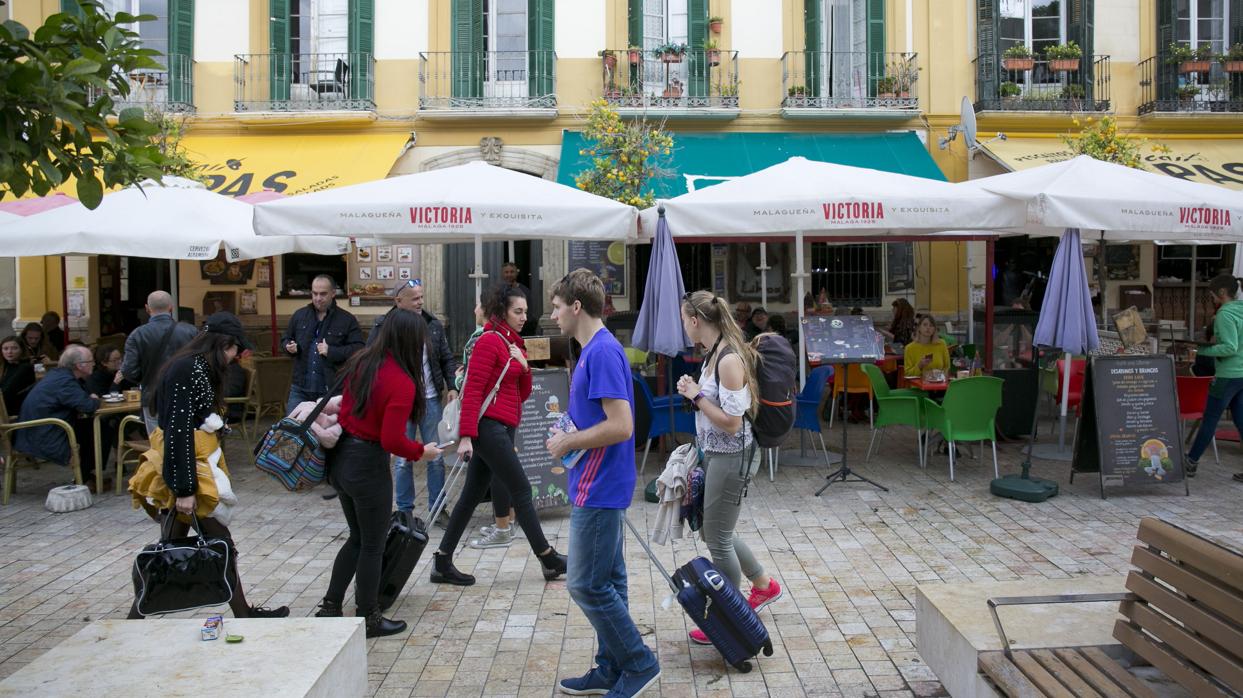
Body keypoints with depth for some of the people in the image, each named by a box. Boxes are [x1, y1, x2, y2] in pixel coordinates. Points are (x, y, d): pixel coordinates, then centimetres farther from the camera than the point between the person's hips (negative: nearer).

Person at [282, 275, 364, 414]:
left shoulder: (347, 320, -2)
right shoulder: (299, 315, 11)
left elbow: (358, 349, -8)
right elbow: (285, 339, 22)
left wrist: (331, 351, -18)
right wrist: (289, 346, -1)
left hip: (331, 390, -3)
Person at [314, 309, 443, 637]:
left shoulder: (361, 363, 1)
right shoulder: (402, 382, -21)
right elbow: (392, 441, -21)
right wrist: (422, 451, -7)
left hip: (340, 458, 8)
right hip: (368, 465, -8)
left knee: (358, 537, 23)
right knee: (372, 545, 9)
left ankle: (330, 607, 29)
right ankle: (368, 619, 22)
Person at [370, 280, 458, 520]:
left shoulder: (433, 325, 3)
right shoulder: (383, 327, -7)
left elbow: (447, 358, 9)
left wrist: (452, 387, -4)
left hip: (430, 399, 3)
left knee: (436, 457, 8)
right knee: (403, 460, 7)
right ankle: (405, 512, 20)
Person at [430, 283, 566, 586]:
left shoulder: (513, 344, 17)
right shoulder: (490, 341, -9)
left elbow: (523, 394, 17)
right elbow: (472, 390, -15)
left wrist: (524, 367, -2)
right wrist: (466, 435, -20)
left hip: (502, 430, 9)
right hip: (489, 427, -9)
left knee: (471, 495, 9)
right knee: (521, 491, -1)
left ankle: (443, 564, 13)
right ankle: (548, 559, 10)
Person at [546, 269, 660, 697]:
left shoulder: (602, 351, -19)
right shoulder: (595, 350, 11)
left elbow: (620, 426, -25)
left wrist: (567, 443, -14)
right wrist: (568, 437, 8)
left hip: (598, 490, -10)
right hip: (600, 487, 10)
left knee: (587, 585, -3)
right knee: (606, 581, 15)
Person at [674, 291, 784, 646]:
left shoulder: (729, 360, -22)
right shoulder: (714, 354, 7)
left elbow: (732, 423, -23)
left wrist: (695, 395, -18)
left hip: (730, 457, -10)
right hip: (714, 454, 10)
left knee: (718, 539, 3)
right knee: (712, 531, 21)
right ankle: (764, 585, 40)